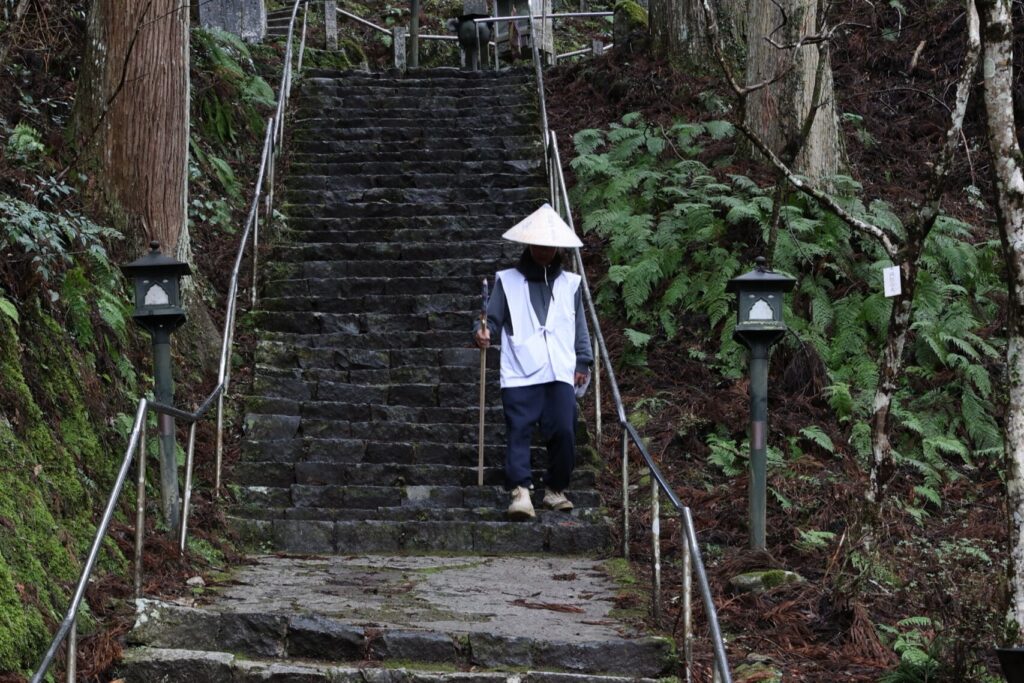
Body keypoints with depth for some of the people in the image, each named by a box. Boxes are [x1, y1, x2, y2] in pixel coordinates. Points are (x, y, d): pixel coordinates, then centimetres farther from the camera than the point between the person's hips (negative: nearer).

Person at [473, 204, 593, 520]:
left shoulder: (570, 284, 17)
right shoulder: (508, 281, 10)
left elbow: (580, 328, 19)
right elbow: (493, 319, 8)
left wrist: (583, 362, 11)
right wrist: (483, 331, -14)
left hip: (561, 373, 2)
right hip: (520, 373, -2)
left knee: (564, 432, -5)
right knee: (519, 431, -10)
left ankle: (556, 489, 12)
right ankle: (520, 491, -14)